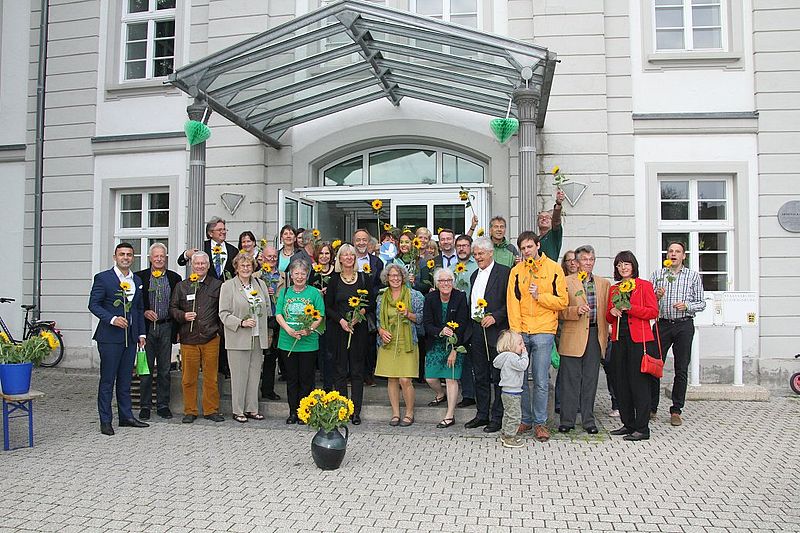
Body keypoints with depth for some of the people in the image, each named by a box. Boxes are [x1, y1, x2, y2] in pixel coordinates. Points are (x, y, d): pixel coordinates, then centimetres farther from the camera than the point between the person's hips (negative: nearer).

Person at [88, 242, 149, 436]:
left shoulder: (137, 280, 14)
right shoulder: (103, 278, -3)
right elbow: (93, 304, -6)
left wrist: (141, 333, 13)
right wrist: (112, 319, -19)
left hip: (130, 336, 5)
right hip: (110, 336, -5)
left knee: (125, 379, 12)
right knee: (107, 380, -1)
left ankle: (126, 416, 20)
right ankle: (105, 421, 7)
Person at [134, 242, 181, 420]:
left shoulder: (174, 278, 7)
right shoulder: (140, 277, 3)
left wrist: (179, 329, 3)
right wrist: (144, 312, -13)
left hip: (166, 327, 1)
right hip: (147, 326, -1)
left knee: (165, 369, 7)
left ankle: (163, 405, 16)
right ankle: (145, 406, 12)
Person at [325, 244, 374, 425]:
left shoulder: (364, 278, 5)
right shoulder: (334, 279, 4)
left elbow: (371, 303, 7)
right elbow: (328, 306, 2)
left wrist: (362, 311, -13)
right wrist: (341, 320, -13)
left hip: (359, 328, 0)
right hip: (338, 329, 0)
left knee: (357, 370, 3)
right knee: (340, 370, 3)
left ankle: (356, 411, 8)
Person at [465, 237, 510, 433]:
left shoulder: (504, 272, -6)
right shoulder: (474, 275, 18)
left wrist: (495, 317, -19)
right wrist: (471, 327, 13)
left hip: (496, 331, -7)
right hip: (477, 332, 7)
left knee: (498, 377, 1)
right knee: (480, 376, 14)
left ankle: (497, 417, 9)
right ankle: (482, 415, 23)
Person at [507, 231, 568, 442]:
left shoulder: (554, 269, 3)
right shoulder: (516, 271, 8)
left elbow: (562, 301, 1)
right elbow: (513, 303, 3)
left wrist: (539, 296, -12)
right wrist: (516, 332, -6)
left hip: (543, 332, -2)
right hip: (521, 332, 2)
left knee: (541, 381, 0)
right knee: (519, 378, 5)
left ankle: (539, 422, 11)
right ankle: (525, 419, 19)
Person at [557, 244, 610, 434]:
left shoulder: (604, 283, 13)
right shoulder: (566, 282, 1)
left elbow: (606, 311, 15)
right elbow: (559, 310, -2)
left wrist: (605, 334, 8)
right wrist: (576, 310, -18)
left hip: (595, 335, 3)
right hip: (573, 337, -3)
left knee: (591, 380, 8)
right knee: (570, 379, 0)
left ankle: (588, 420, 18)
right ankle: (567, 420, 9)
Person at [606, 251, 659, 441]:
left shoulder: (644, 285, 1)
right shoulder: (613, 289, 16)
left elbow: (653, 311, -7)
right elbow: (608, 317, 19)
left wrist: (630, 308, -16)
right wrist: (612, 312, -3)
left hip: (639, 339, -6)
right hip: (619, 340, 6)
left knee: (639, 382, -5)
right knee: (621, 383, 8)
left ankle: (642, 429, 0)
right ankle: (628, 424, 18)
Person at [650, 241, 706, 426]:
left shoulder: (693, 276, 8)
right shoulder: (657, 275, 10)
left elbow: (701, 303, 6)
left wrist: (687, 305, -12)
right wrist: (656, 296, -12)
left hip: (684, 325, 0)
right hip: (662, 325, 1)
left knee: (681, 369, 2)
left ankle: (676, 410, 11)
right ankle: (651, 407, 11)